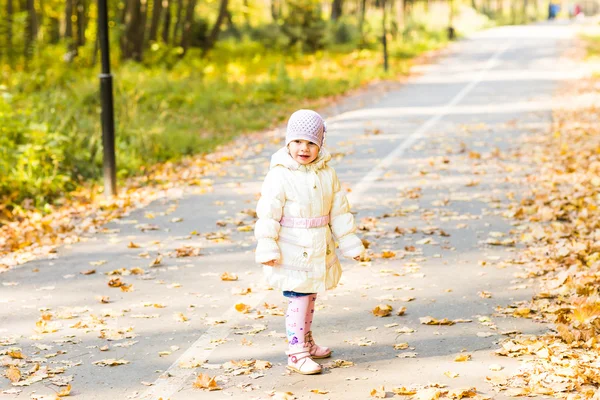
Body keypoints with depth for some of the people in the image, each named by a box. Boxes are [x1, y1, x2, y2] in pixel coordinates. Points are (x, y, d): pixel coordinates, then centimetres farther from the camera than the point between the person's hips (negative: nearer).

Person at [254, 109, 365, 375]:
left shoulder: (327, 174, 3)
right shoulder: (279, 176, -14)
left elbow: (339, 211, 10)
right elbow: (268, 215, -14)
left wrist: (349, 243, 10)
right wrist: (267, 249, -17)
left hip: (319, 251, 6)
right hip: (292, 253, -6)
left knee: (310, 296, 19)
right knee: (298, 299, -7)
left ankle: (306, 341, 36)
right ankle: (296, 354, -2)